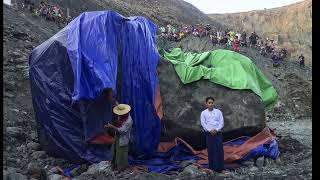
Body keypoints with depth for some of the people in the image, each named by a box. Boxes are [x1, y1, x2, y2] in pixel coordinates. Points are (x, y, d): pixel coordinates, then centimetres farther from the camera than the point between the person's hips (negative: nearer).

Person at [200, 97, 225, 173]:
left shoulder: (218, 112, 6)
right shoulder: (203, 113, 4)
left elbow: (221, 122, 2)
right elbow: (203, 124, -2)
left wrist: (216, 130, -12)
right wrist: (210, 130, -15)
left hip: (218, 133, 1)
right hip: (209, 134, -1)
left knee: (220, 150, 1)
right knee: (211, 151, 3)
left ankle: (220, 168, 10)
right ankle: (212, 168, 15)